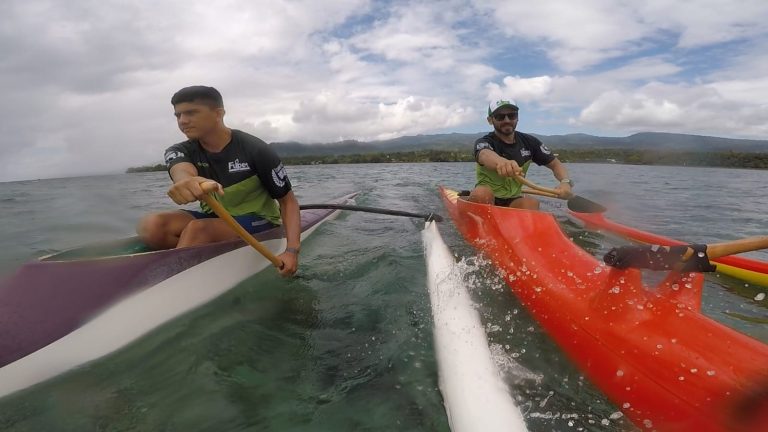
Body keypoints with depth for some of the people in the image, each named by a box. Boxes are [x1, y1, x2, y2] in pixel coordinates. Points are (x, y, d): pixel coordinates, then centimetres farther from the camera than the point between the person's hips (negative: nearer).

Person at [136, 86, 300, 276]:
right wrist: (187, 181, -56)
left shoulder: (255, 150, -16)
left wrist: (292, 250, -27)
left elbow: (288, 201, -12)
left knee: (197, 229, -32)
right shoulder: (180, 151, -3)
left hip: (257, 223, -5)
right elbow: (182, 172, -29)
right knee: (150, 225, -20)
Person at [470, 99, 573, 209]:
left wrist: (565, 182, -16)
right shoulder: (484, 142, -10)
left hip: (514, 201, 4)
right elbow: (485, 155, -35)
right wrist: (501, 162, -60)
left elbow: (556, 164, 8)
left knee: (531, 203, -29)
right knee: (481, 192, -36)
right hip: (486, 200, -3)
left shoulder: (529, 142, 5)